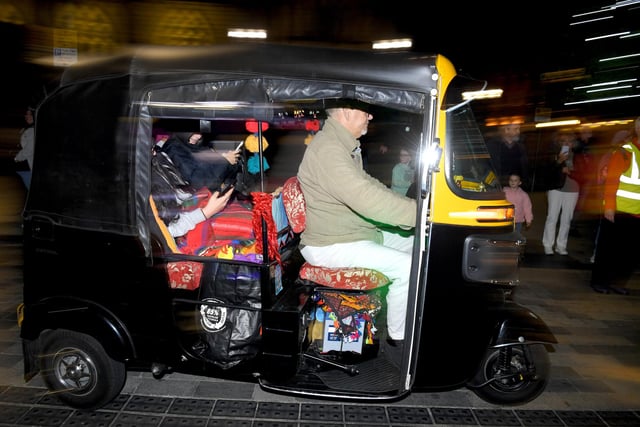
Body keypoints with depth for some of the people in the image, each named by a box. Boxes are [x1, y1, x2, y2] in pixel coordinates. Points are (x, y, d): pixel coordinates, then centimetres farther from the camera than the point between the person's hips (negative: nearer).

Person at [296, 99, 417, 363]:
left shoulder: (346, 145, 11)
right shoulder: (327, 149, -23)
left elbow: (368, 185, 13)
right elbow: (366, 199, -33)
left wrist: (414, 207, 0)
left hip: (358, 233, 11)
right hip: (330, 245, -11)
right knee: (407, 266, -20)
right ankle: (398, 342, -1)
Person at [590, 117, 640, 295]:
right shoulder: (625, 152, -8)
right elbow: (611, 180, -12)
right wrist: (609, 206, -18)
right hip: (618, 211, -6)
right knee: (608, 247, 4)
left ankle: (617, 281, 22)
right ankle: (598, 280, 15)